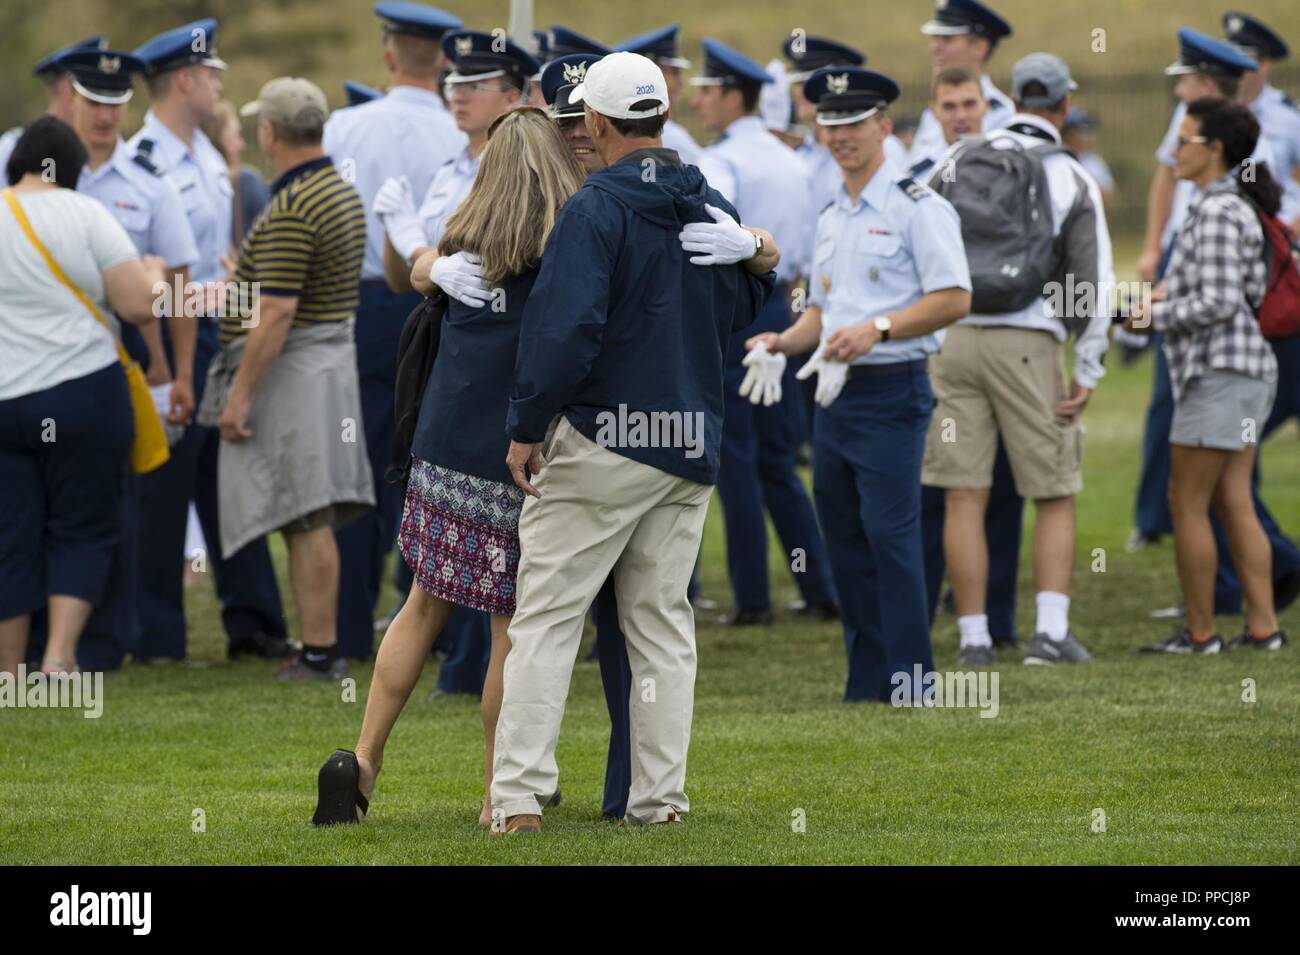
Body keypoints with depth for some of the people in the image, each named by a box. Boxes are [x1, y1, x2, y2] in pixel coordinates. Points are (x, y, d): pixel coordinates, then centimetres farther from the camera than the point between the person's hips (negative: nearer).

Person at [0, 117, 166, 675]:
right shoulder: (85, 215, -6)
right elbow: (139, 307, -9)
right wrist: (153, 276, 12)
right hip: (82, 394, -3)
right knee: (81, 531, 7)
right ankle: (60, 655, -6)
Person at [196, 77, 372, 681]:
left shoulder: (290, 212, -20)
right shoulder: (342, 191, 12)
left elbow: (275, 313, -23)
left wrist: (241, 394, -21)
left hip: (288, 372, -10)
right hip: (332, 358, 10)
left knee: (306, 518, -8)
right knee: (310, 518, 13)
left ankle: (319, 653, -8)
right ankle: (322, 642, 17)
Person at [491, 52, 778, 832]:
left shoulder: (595, 210, -12)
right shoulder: (716, 210, 7)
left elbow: (563, 327, -20)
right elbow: (752, 302, 19)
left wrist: (525, 429, -12)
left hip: (600, 443, -6)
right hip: (691, 449, 6)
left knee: (546, 619, -1)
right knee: (664, 623, 12)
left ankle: (520, 797, -7)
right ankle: (660, 798, 10)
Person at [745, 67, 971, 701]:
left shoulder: (915, 207, -6)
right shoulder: (831, 218, 19)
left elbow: (955, 297, -13)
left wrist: (877, 329, -20)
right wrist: (787, 341, 7)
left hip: (891, 392, -8)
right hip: (833, 393, 8)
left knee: (889, 534, -11)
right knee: (844, 541, 8)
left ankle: (909, 679, -8)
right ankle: (867, 682, 13)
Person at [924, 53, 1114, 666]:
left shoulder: (960, 161, 8)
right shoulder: (1071, 179, -1)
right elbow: (1094, 283, -4)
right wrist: (1088, 374, 1)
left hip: (954, 339, 3)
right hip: (1028, 343, -3)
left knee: (964, 497, 4)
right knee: (1055, 498, 6)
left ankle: (974, 638, 1)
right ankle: (1051, 630, -6)